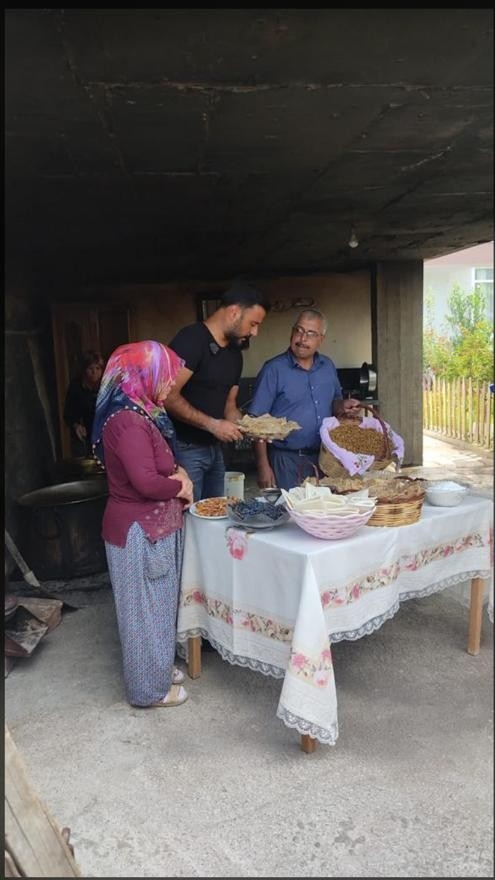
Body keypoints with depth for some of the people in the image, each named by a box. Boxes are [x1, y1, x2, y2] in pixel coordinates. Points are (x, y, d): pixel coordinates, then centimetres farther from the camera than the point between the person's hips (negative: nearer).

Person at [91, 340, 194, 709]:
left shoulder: (140, 413, 8)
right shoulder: (128, 421, -24)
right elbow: (146, 481, -31)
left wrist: (177, 472, -1)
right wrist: (180, 486, -13)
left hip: (153, 525, 10)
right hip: (141, 531, -10)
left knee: (157, 604, 22)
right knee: (146, 608, 6)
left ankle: (159, 667, 39)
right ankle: (151, 688, 24)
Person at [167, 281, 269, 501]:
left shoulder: (235, 354, 12)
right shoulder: (192, 339, -15)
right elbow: (169, 397, -22)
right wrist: (212, 425, -21)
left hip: (215, 448, 8)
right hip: (185, 448, -8)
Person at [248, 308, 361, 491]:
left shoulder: (328, 366, 9)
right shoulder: (273, 369, -8)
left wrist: (343, 406, -3)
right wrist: (263, 466, -13)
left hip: (323, 459, 5)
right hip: (287, 460, -5)